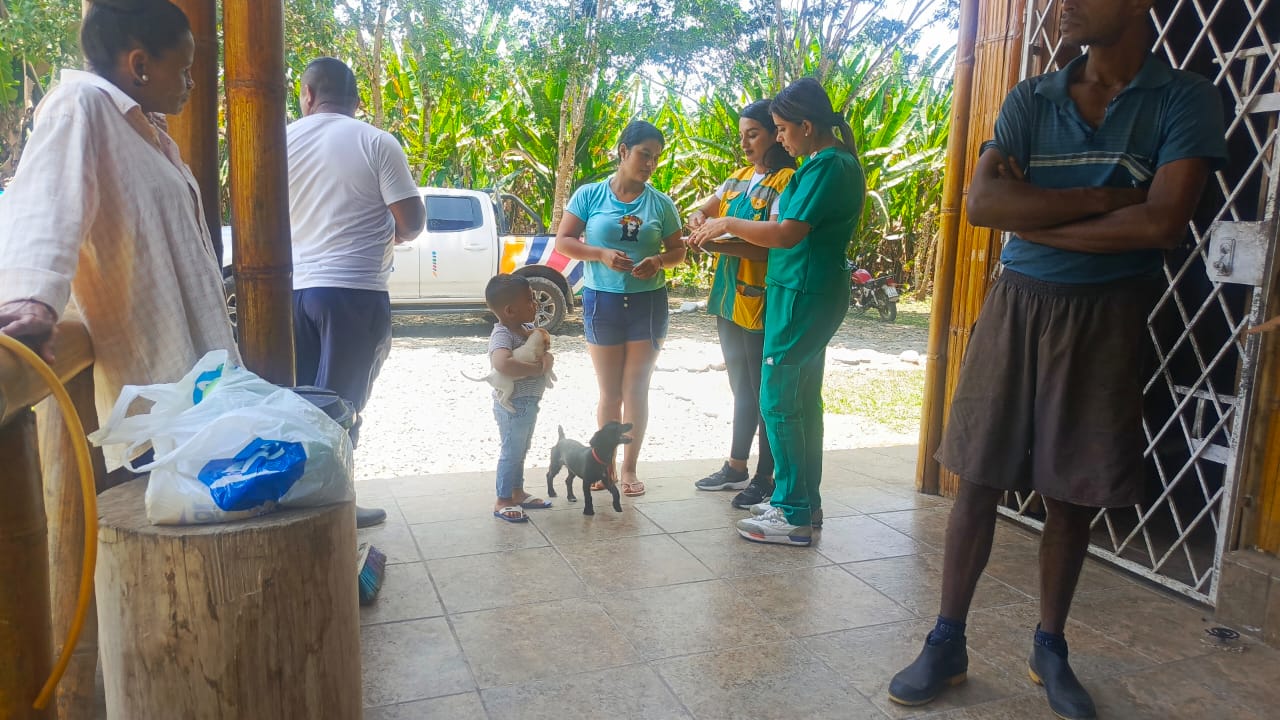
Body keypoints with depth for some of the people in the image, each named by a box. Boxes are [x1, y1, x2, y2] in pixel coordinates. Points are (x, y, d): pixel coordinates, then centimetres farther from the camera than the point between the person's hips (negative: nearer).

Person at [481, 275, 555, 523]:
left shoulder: (527, 328, 4)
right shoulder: (502, 335, -24)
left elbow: (543, 351, 13)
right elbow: (503, 364, -42)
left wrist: (547, 358, -11)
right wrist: (537, 368, -33)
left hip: (528, 402, 9)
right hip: (513, 405, -9)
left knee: (520, 450, 21)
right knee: (512, 451, 1)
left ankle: (517, 493, 35)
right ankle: (502, 502, 14)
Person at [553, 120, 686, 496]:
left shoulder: (661, 203, 1)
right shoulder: (589, 195, -3)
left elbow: (678, 250, 8)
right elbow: (563, 241, -3)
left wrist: (659, 261, -15)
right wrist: (601, 254, -18)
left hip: (648, 303, 1)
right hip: (602, 301, -1)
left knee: (636, 391, 5)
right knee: (609, 392, 7)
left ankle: (629, 468, 17)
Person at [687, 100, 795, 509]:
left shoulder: (786, 183, -12)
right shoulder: (739, 178, 13)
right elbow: (706, 209, 13)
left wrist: (723, 245, -29)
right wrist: (699, 218, -10)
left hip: (760, 303, -8)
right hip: (729, 299, 8)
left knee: (765, 393, 2)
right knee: (741, 388, 17)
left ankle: (765, 479, 13)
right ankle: (736, 468, 28)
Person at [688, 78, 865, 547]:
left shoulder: (825, 166, -16)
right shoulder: (841, 162, 15)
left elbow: (787, 234, -24)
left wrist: (728, 224, -11)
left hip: (801, 294, -10)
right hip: (819, 293, 10)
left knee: (778, 401, -5)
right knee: (803, 399, 15)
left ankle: (794, 517, 2)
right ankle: (806, 500, 26)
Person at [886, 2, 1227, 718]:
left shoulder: (1185, 100, -2)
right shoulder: (1029, 101, 5)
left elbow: (1164, 221, -16)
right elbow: (983, 203, -10)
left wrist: (1033, 217, -11)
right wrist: (1105, 197, -14)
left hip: (1106, 318, -1)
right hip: (1017, 305, 2)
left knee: (1073, 494, 8)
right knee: (979, 481, 3)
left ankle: (1051, 647, 27)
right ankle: (948, 643, 16)